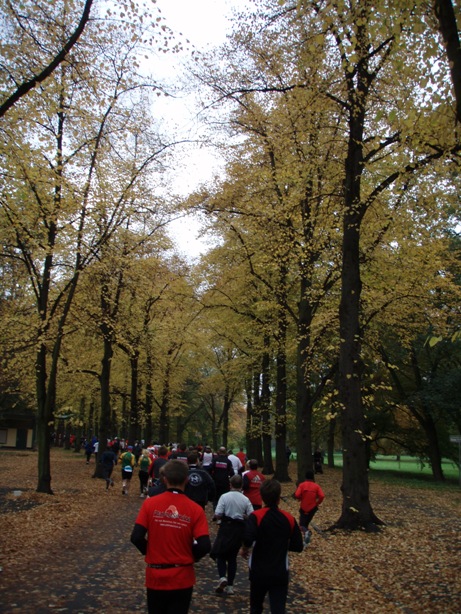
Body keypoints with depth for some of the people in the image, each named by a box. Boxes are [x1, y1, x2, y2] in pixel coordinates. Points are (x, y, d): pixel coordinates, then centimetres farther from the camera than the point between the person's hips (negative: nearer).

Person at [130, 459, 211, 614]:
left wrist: (150, 553, 6)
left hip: (155, 576, 1)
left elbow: (136, 537, -13)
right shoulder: (195, 509, -11)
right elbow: (204, 546, -15)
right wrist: (190, 557, 4)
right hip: (182, 578, -1)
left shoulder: (150, 504, -10)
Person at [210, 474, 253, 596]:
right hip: (239, 529, 3)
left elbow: (218, 515, -16)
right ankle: (230, 586, 17)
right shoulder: (245, 499, -2)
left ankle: (222, 577, -12)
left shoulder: (225, 496, -10)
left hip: (226, 527, -3)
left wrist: (215, 517, 6)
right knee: (232, 557, 15)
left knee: (220, 554, 11)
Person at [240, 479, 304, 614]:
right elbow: (298, 546, 2)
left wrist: (244, 549, -9)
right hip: (280, 573, 1)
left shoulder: (256, 516, -13)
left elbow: (248, 539, -30)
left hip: (259, 571, -1)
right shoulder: (289, 518, -3)